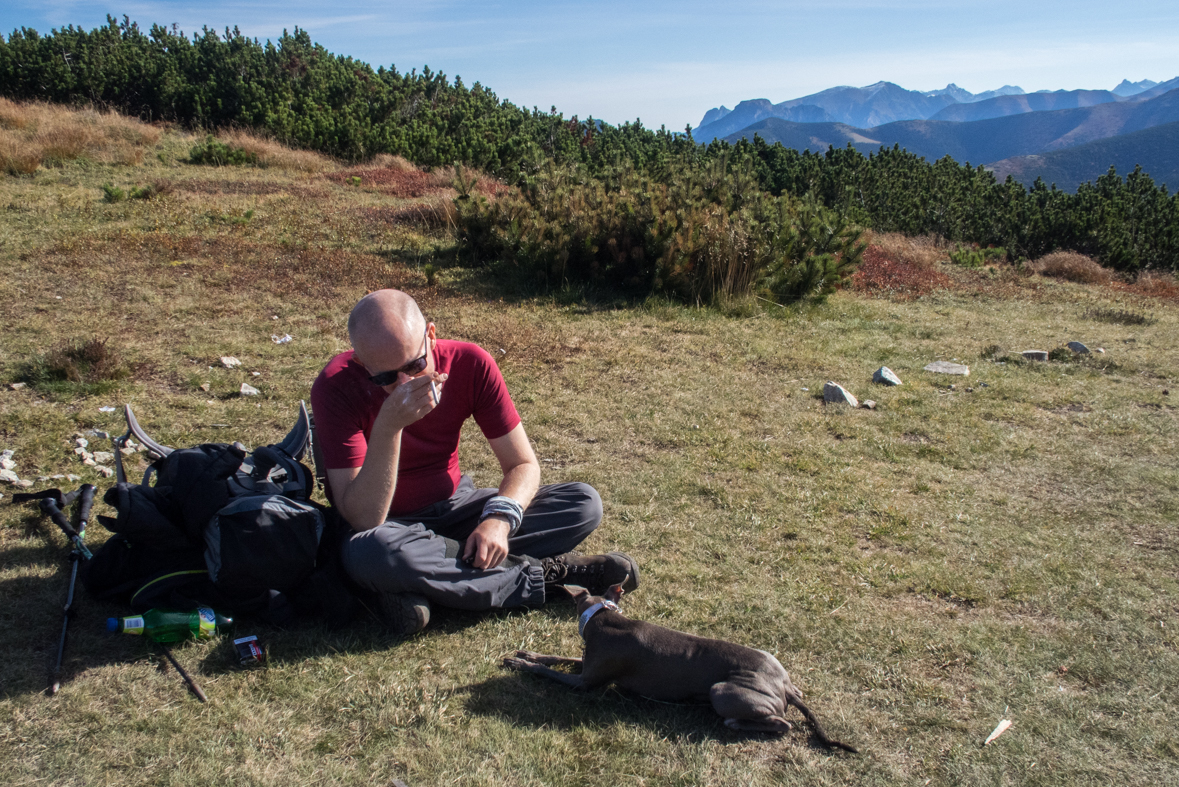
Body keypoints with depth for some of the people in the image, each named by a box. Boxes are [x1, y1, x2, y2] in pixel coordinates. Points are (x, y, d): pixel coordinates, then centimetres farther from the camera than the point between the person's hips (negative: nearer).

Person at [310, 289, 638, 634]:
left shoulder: (470, 363, -16)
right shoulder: (337, 386, -24)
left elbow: (524, 465, -10)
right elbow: (363, 520, -30)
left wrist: (499, 518, -31)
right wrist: (388, 426, -42)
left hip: (452, 506, 4)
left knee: (584, 503, -13)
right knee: (370, 553, -41)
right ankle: (541, 574, -22)